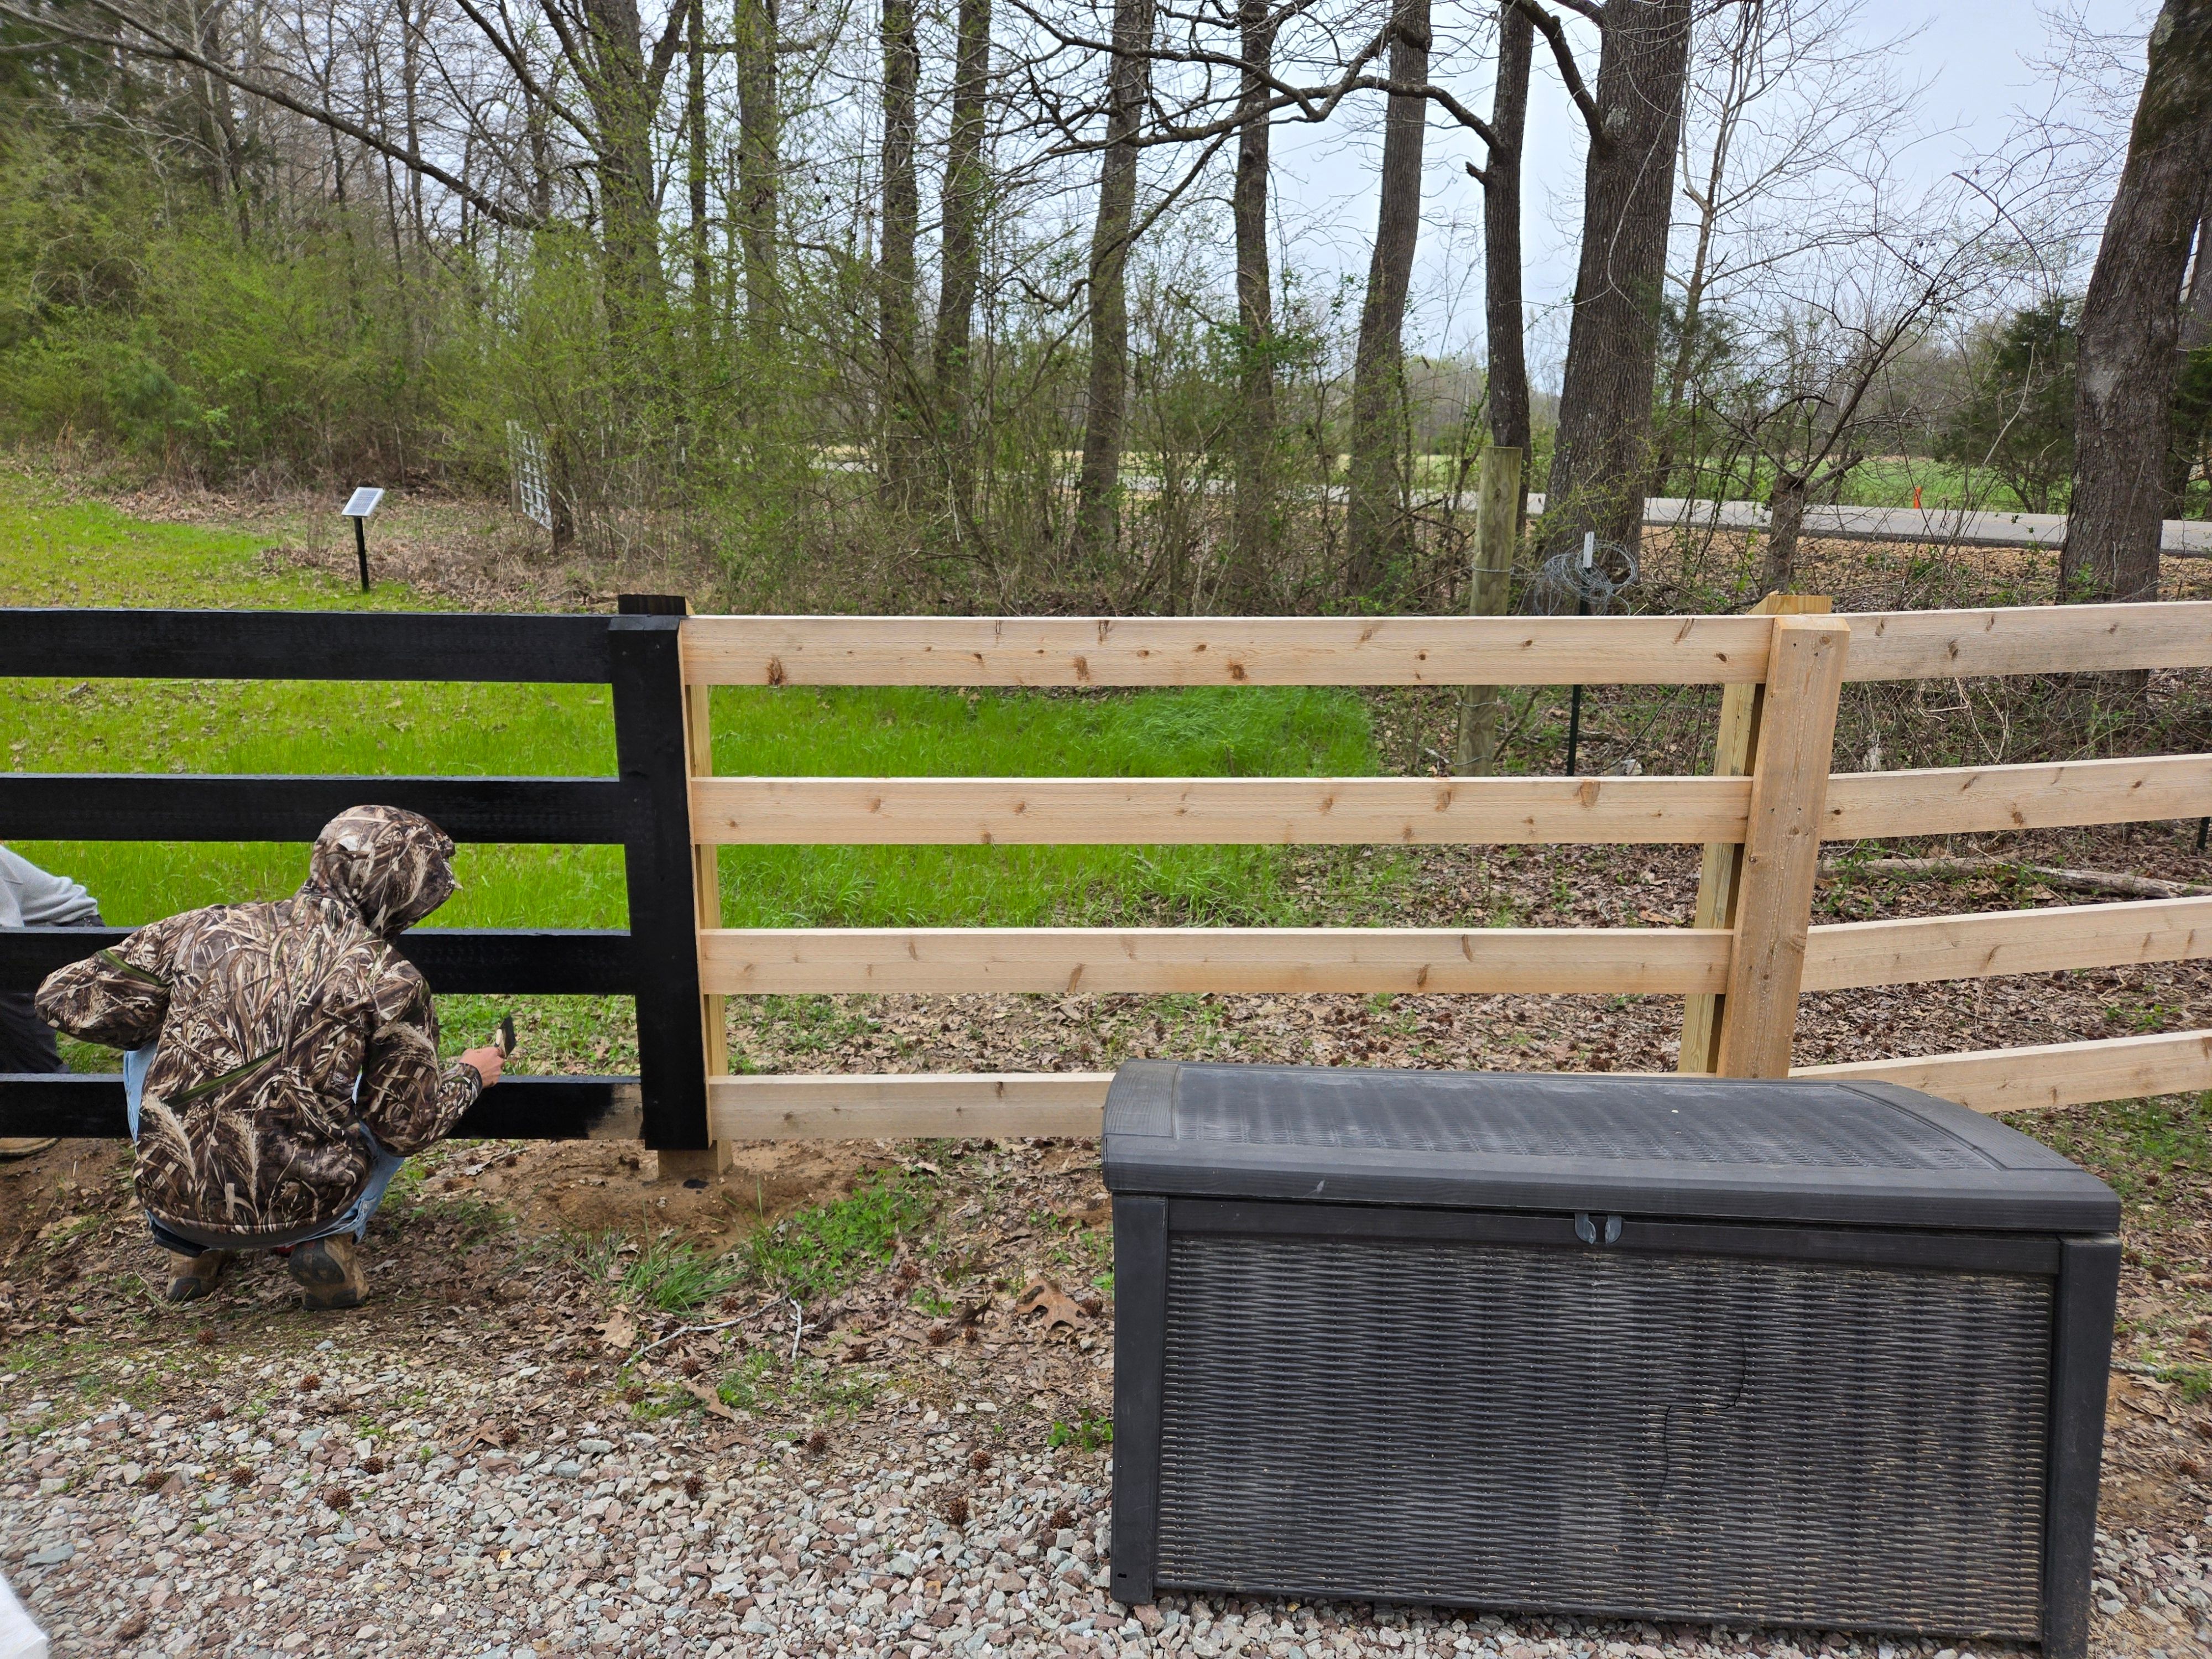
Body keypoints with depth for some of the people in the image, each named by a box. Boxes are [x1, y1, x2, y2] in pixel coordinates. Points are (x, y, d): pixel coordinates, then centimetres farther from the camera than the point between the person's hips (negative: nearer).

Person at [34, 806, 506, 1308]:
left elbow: (62, 998, 6)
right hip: (301, 1205, -2)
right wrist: (469, 1077, 18)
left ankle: (190, 1249, 24)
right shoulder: (391, 981, -8)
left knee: (146, 1046, 28)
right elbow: (408, 1127, -2)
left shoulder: (208, 928, -1)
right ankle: (332, 1239, 7)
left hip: (174, 1196, 2)